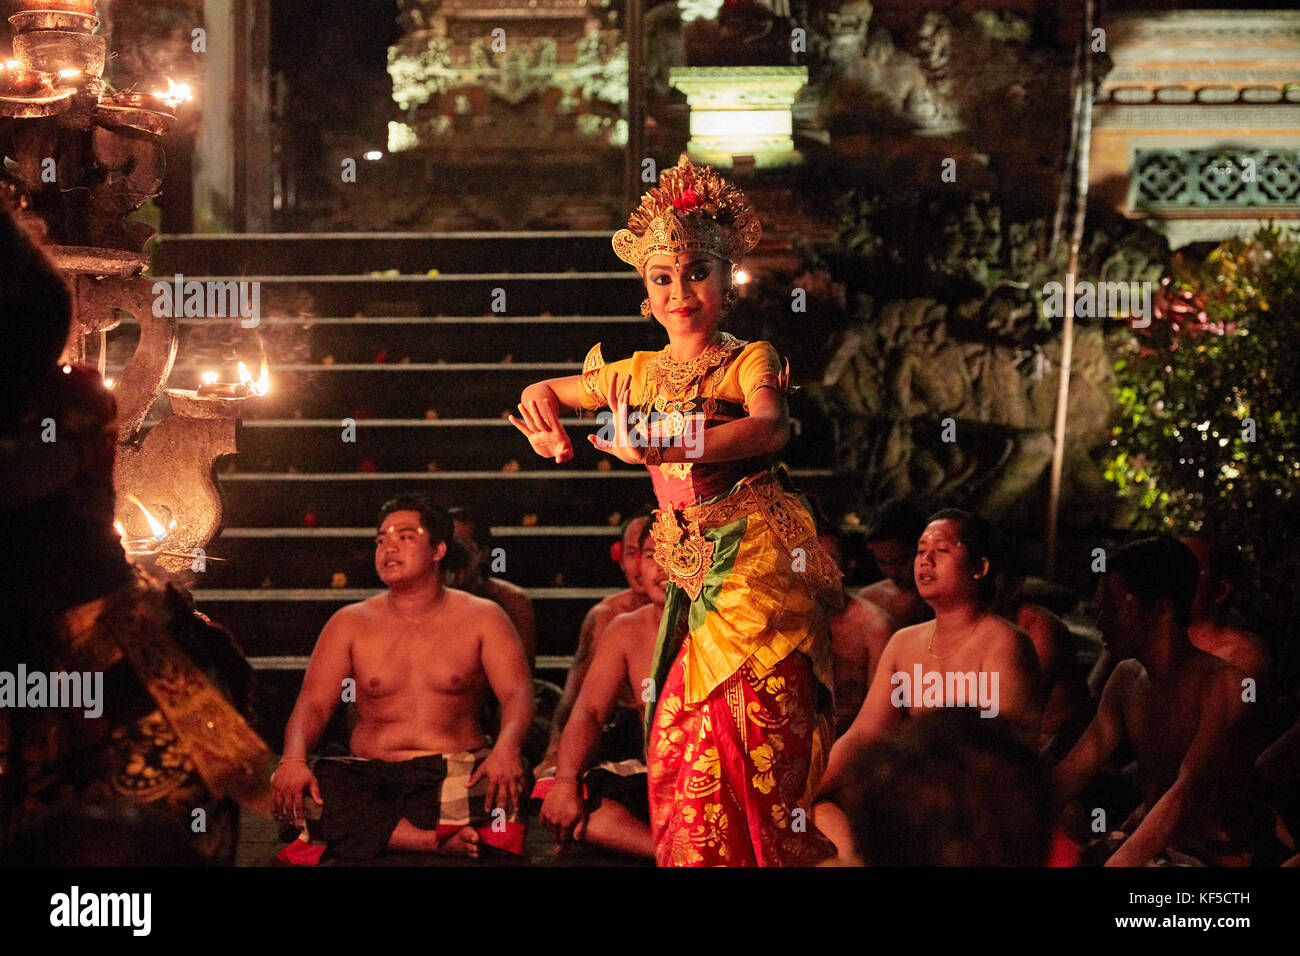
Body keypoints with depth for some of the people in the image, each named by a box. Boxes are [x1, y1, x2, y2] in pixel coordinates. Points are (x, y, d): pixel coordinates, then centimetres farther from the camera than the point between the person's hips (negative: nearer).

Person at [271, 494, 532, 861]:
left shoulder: (481, 617, 9)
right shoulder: (349, 623, 14)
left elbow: (517, 694, -3)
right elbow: (313, 704, 5)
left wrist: (506, 748, -27)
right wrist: (293, 759, -18)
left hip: (454, 771, -2)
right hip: (369, 773, 2)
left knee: (500, 787, -38)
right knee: (291, 790, -32)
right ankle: (443, 842, -32)